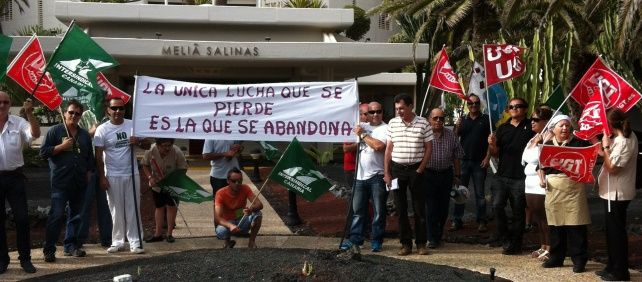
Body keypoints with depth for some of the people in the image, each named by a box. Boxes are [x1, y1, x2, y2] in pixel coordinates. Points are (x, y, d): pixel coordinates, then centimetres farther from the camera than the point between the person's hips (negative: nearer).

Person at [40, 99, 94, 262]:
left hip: (79, 182, 5)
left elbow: (90, 157, 23)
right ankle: (49, 249, -7)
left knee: (76, 215, 10)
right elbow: (43, 152, -3)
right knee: (56, 215, -10)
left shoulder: (84, 135, 16)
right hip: (60, 182, -5)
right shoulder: (55, 131, 2)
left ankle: (71, 246, 20)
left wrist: (88, 174, 14)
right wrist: (62, 146, -12)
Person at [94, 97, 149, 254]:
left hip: (132, 174, 2)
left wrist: (138, 142, -13)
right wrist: (102, 177, -8)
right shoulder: (102, 130, -4)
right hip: (112, 176, -2)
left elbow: (147, 146, 9)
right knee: (116, 210, 5)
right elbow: (98, 156, -3)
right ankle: (117, 241, 14)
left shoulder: (133, 125, 3)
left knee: (133, 209, 3)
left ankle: (135, 242, 6)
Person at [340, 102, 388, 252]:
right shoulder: (363, 127, 15)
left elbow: (379, 146, -22)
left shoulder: (385, 129, -4)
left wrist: (363, 135, -11)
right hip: (361, 175, 6)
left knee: (379, 211, 1)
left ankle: (376, 240, 9)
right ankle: (355, 238, 17)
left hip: (377, 176, -6)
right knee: (358, 209, 9)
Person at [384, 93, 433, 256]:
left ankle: (421, 243, 9)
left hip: (415, 169, -2)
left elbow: (429, 148, 0)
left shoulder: (423, 123, -4)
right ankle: (406, 244, 12)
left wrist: (420, 170, -7)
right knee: (401, 208, 5)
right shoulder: (392, 124, 3)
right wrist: (386, 173, 2)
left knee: (419, 207, 1)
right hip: (397, 169, 2)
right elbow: (389, 148, 6)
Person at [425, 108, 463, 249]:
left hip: (446, 175, 3)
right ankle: (433, 238, -2)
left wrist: (457, 176, 11)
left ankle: (438, 236, 21)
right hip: (429, 175, -3)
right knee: (431, 208, -6)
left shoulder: (451, 135, 7)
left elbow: (456, 157, 12)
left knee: (443, 208, 8)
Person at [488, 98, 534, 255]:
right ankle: (505, 238, 3)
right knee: (497, 205, -13)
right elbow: (495, 153, 15)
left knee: (518, 212, 4)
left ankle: (515, 245, 15)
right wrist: (492, 145, -7)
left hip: (520, 178, -3)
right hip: (502, 175, 3)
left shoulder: (530, 127, 2)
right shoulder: (503, 128, 14)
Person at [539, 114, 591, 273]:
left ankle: (579, 260, 4)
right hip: (553, 190, 4)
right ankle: (556, 258, 22)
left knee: (576, 226, -4)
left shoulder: (579, 143, 1)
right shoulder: (547, 145, 11)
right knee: (555, 226, 10)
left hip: (574, 190, -3)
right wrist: (542, 178, 2)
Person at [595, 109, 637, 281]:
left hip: (617, 194, -10)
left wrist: (606, 146, -18)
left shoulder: (623, 142, -22)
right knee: (612, 231, 17)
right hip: (613, 192, 10)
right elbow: (609, 158, 14)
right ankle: (612, 267, 26)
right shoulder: (627, 136, 9)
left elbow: (612, 167, -24)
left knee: (616, 232, -3)